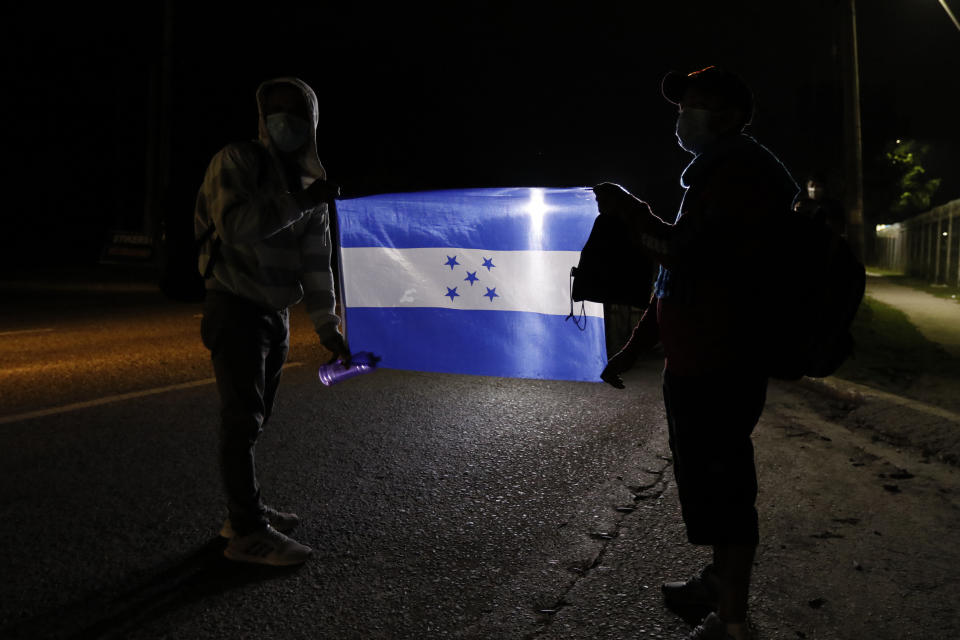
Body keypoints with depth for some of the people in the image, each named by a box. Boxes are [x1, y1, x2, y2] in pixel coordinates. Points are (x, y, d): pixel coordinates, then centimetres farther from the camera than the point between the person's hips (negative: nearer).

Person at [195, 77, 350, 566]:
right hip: (235, 309, -7)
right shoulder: (235, 162, -7)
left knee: (254, 417, 14)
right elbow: (236, 225, -24)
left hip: (276, 314, 7)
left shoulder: (310, 188, 10)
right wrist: (300, 201, -24)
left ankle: (245, 511, 26)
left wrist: (327, 327, 4)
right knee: (242, 419, -6)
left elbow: (316, 263, 8)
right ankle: (248, 533, -1)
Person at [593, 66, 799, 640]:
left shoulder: (743, 170, -14)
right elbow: (677, 275, 21)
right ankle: (721, 582, 38)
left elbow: (684, 254, -26)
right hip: (698, 362, 11)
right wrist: (634, 350, 21)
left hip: (717, 369, -11)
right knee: (712, 480, 21)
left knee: (721, 487, -1)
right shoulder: (713, 175, 20)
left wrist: (626, 209, -12)